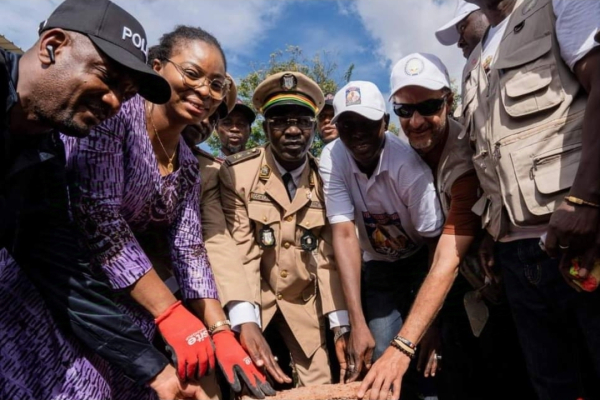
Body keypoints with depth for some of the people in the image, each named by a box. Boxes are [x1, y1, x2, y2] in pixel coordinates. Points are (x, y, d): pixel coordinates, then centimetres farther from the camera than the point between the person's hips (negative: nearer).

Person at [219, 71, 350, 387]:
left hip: (305, 305, 2)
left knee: (320, 387, 6)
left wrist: (341, 325, -12)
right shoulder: (236, 173, -14)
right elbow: (239, 252, -19)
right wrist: (246, 323, -28)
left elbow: (329, 256, -9)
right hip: (252, 301, -2)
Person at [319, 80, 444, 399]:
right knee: (380, 360, -5)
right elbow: (344, 233, -24)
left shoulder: (408, 165, -27)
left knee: (433, 358, -7)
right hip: (379, 266, 2)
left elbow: (436, 244, -21)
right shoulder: (331, 158, -20)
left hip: (422, 261, -1)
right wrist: (357, 323, -28)